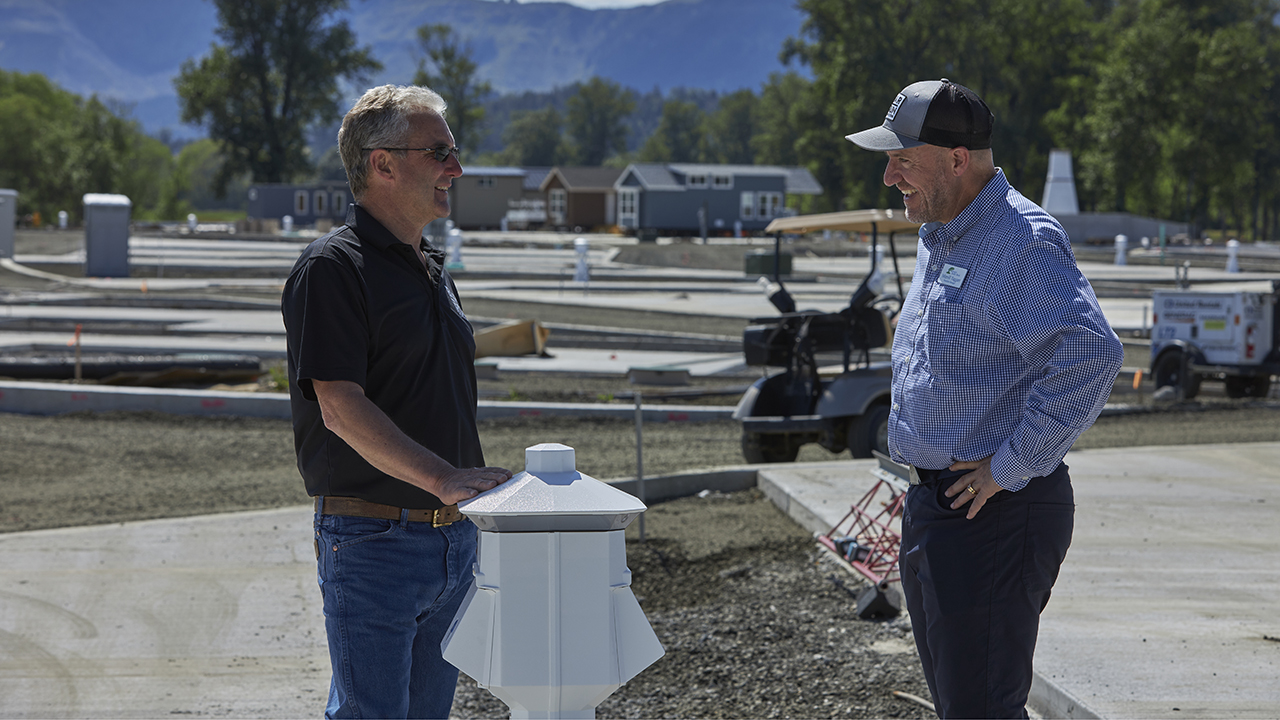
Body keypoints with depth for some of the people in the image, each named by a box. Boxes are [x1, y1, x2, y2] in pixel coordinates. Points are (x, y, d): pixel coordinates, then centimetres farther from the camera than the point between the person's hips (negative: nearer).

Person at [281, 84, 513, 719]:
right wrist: (444, 479, -28)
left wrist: (476, 490, 17)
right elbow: (342, 409, -21)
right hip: (372, 540, -8)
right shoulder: (332, 268, -12)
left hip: (452, 539, 8)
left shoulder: (432, 270, 17)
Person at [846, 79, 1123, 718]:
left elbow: (1089, 355, -31)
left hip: (994, 518, -10)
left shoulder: (1023, 242, -18)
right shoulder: (937, 239, 14)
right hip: (929, 508, 10)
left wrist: (1011, 468, -23)